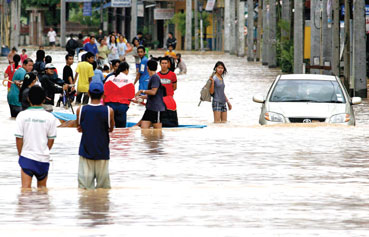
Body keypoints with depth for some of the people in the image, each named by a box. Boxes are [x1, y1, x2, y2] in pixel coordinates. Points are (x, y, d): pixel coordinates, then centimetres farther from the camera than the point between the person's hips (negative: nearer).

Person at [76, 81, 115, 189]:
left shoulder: (80, 110, -7)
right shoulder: (109, 111, -10)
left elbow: (79, 128, 7)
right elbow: (111, 129, 5)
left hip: (85, 151, 0)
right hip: (102, 152, 0)